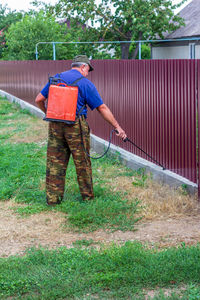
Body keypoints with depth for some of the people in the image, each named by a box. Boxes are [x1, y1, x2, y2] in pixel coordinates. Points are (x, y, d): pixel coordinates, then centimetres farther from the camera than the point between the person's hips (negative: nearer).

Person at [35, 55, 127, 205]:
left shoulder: (55, 78, 9)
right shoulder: (85, 83, -4)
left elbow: (39, 99, 12)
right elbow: (102, 108, -3)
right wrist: (117, 127, 2)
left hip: (55, 125, 4)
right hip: (76, 126, -4)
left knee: (55, 162, 8)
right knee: (82, 162, 9)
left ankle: (53, 198, 10)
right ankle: (87, 195, 19)